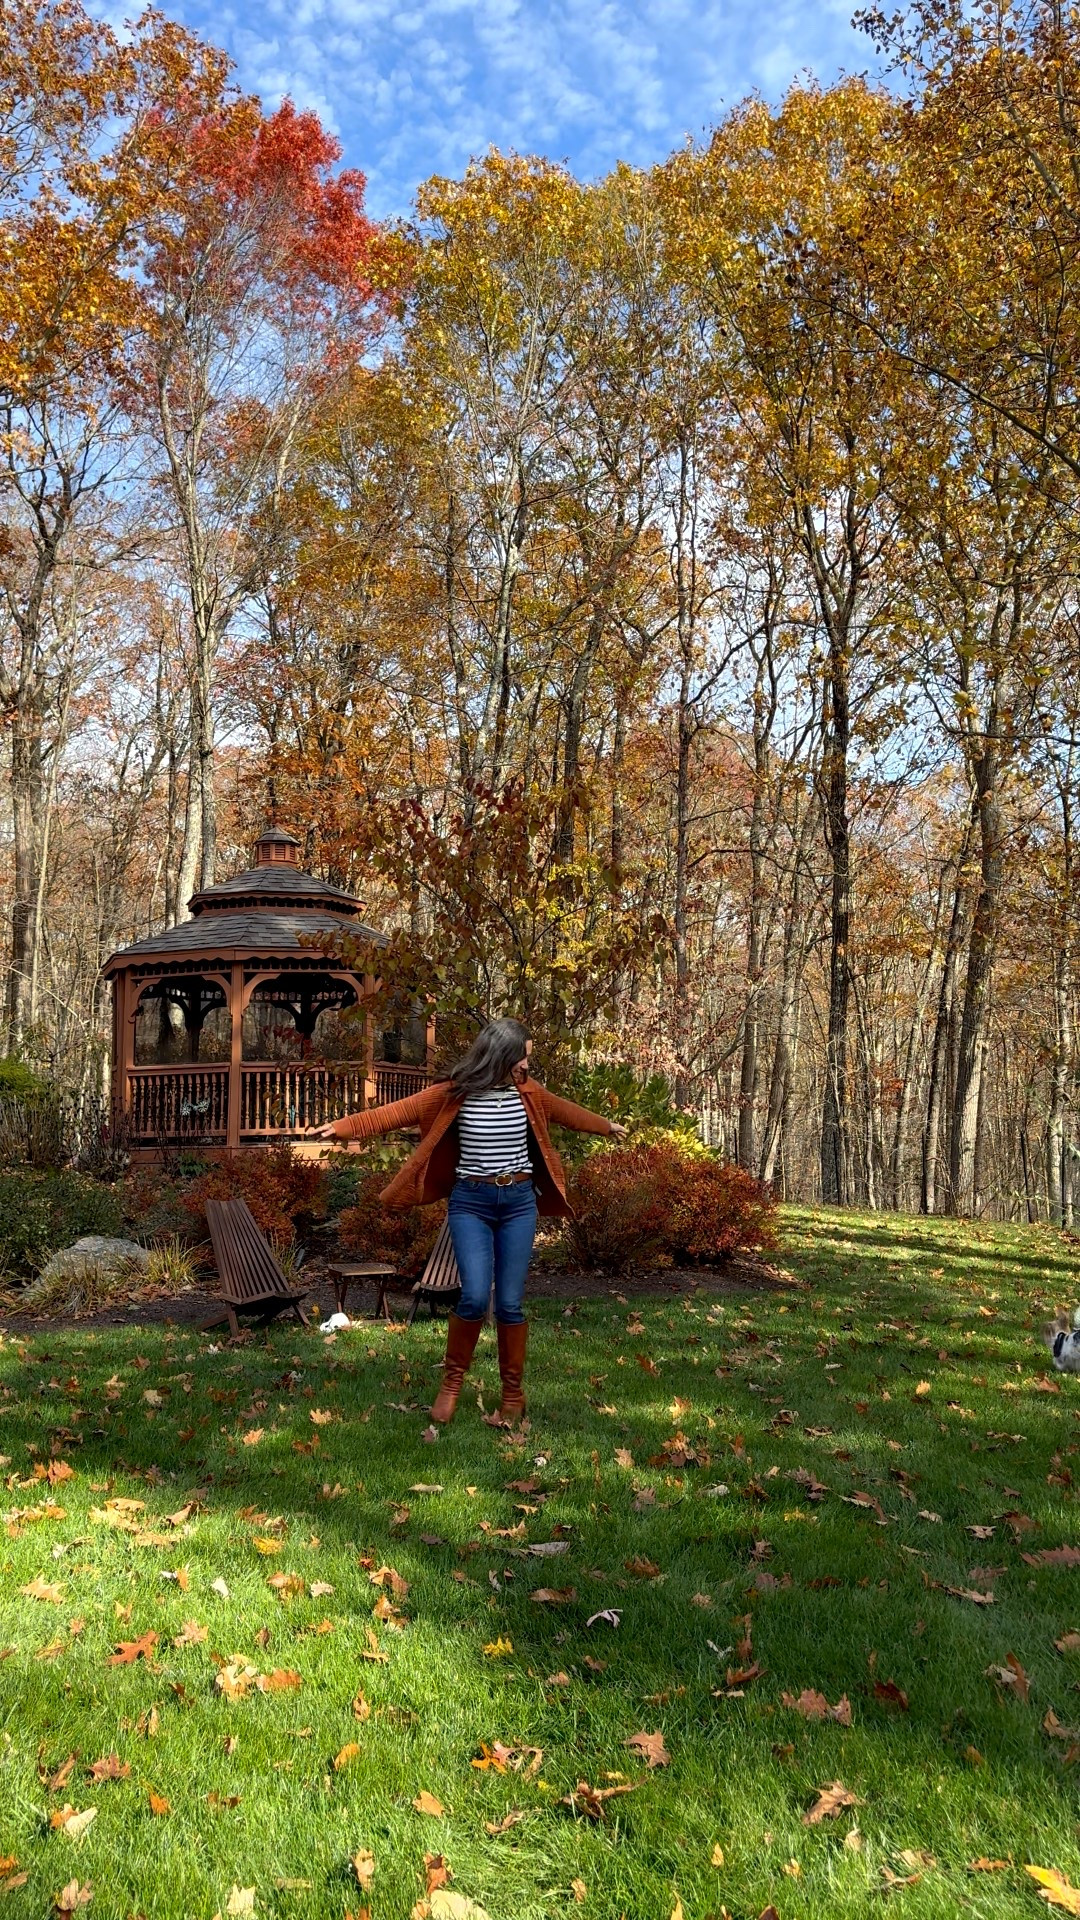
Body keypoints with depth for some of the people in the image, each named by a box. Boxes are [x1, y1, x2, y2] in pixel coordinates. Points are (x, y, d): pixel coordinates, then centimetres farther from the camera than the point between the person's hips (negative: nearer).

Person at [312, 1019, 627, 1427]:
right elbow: (402, 1110, -15)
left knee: (510, 1302, 2)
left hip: (519, 1202, 3)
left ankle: (513, 1392, 18)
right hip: (470, 1202, -3)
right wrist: (347, 1125, -26)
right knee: (475, 1296, -15)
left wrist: (606, 1125, 39)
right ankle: (452, 1379, 10)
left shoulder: (528, 1092, 6)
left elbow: (567, 1111, 24)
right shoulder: (455, 1092, -6)